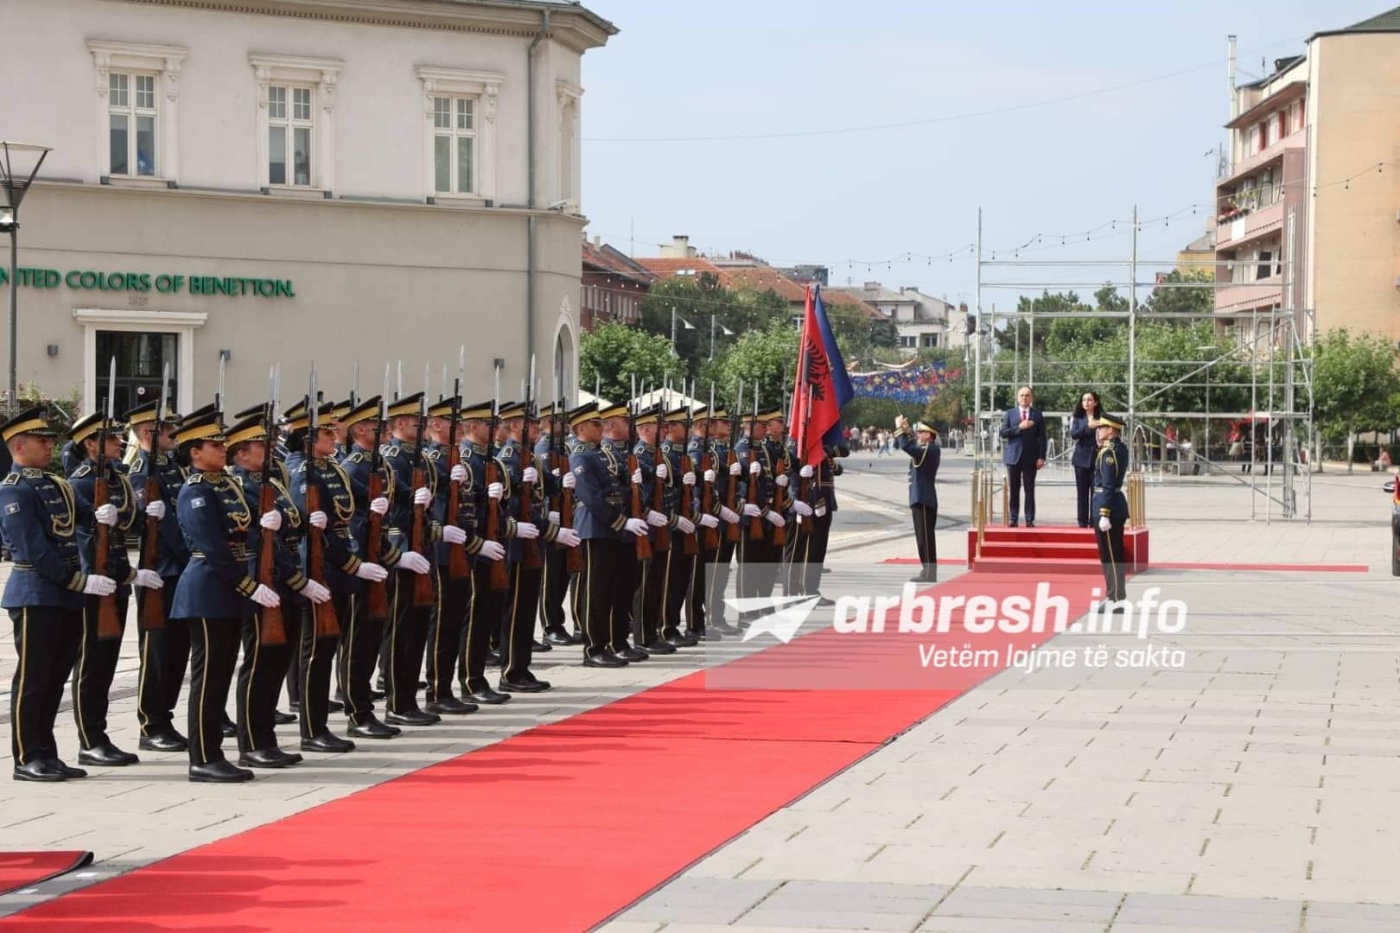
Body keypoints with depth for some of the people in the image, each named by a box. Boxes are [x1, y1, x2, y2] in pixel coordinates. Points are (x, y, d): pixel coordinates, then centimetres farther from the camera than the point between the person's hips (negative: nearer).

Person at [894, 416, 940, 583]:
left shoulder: (931, 450, -15)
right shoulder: (923, 449, 15)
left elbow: (906, 446, -26)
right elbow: (899, 445, 25)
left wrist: (900, 428, -14)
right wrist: (904, 429, 11)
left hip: (925, 500, -10)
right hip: (919, 499, 10)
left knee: (926, 537, -8)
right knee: (922, 537, 12)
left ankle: (930, 574, -6)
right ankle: (927, 572, 16)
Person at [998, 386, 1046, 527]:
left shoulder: (1037, 414, 6)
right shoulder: (1010, 413, 9)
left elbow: (1042, 437, 3)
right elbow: (1003, 433, -1)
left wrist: (1041, 457, -6)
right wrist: (1019, 427, -13)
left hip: (1030, 457, -1)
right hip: (1014, 456, 1)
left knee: (1030, 490, -1)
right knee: (1014, 489, 2)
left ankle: (1030, 520, 1)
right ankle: (1013, 519, 6)